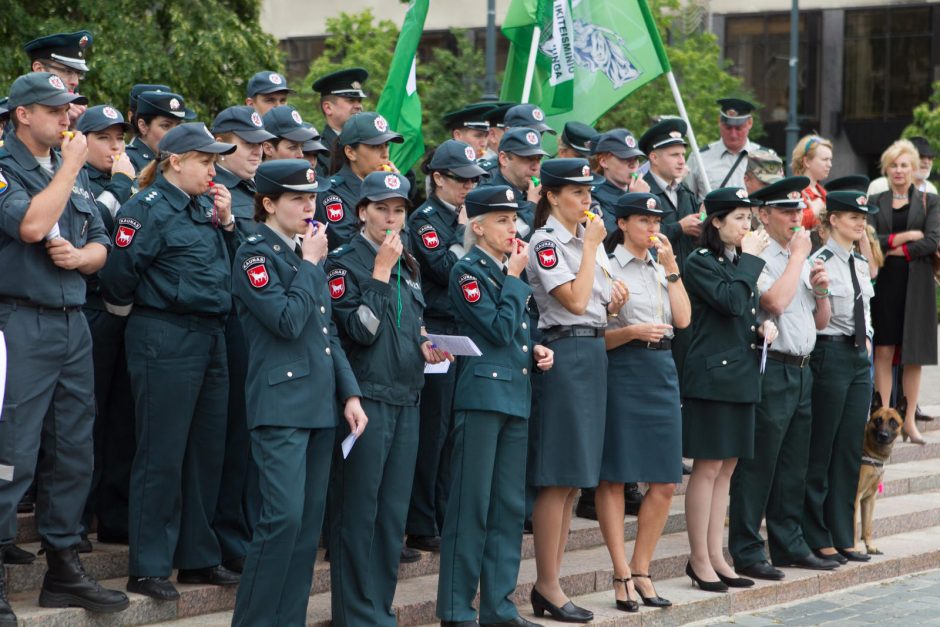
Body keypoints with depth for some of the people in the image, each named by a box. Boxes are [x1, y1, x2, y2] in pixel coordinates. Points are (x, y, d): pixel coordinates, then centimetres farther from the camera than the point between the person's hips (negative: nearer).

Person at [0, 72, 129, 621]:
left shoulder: (75, 173, 16)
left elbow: (101, 246, 18)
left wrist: (78, 256, -5)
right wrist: (69, 167, -12)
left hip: (73, 324, 7)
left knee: (74, 452, 11)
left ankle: (64, 568, 20)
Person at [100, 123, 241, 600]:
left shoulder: (204, 207, 13)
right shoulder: (148, 209, -11)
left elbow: (226, 265, 18)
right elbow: (119, 276, -15)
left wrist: (226, 222, 5)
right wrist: (147, 308, 1)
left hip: (209, 339, 8)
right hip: (165, 341, -8)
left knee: (207, 450, 12)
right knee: (161, 455, -3)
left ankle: (198, 556, 22)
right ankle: (148, 569, 3)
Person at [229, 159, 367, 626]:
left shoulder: (309, 253, 16)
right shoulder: (254, 255, -6)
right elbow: (288, 321, -19)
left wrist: (349, 394, 11)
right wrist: (310, 264, -9)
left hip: (320, 404, 8)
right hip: (281, 404, -8)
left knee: (311, 520, 7)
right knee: (284, 516, -14)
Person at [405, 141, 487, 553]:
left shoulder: (467, 217, 16)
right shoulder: (425, 218, -6)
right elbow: (445, 268, -18)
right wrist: (464, 232, -10)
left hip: (471, 333, 7)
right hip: (439, 333, -7)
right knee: (433, 430, -4)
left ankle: (449, 517, 17)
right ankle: (421, 526, 1)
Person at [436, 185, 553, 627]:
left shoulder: (510, 271, 16)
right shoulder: (468, 271, -8)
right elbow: (499, 329, -16)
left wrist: (536, 351, 5)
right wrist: (515, 278, -9)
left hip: (516, 394, 8)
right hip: (482, 394, -8)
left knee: (510, 506, 9)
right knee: (471, 504, -5)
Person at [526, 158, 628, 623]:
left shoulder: (587, 238, 16)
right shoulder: (546, 243, -10)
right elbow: (574, 301, -19)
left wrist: (614, 301, 1)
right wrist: (591, 246, -12)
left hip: (593, 352, 9)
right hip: (564, 353, -9)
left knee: (573, 478, 9)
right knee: (559, 478, -6)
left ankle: (550, 583, 14)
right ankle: (547, 586, -1)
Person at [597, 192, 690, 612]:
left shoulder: (661, 267, 16)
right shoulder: (607, 266, -3)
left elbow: (683, 319, 4)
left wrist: (671, 267, 1)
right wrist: (631, 331, -22)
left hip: (662, 369, 7)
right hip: (623, 370, -6)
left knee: (665, 483, 5)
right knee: (614, 478, -2)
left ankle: (640, 571, 15)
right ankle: (622, 574, 2)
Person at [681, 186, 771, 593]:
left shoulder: (741, 263, 15)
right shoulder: (701, 262, -9)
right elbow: (732, 302, -23)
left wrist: (763, 327, 3)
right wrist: (751, 257, -14)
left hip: (742, 376, 8)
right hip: (711, 376, -8)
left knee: (726, 469, 10)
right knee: (708, 468, -4)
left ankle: (716, 555, 15)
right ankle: (700, 560, 2)